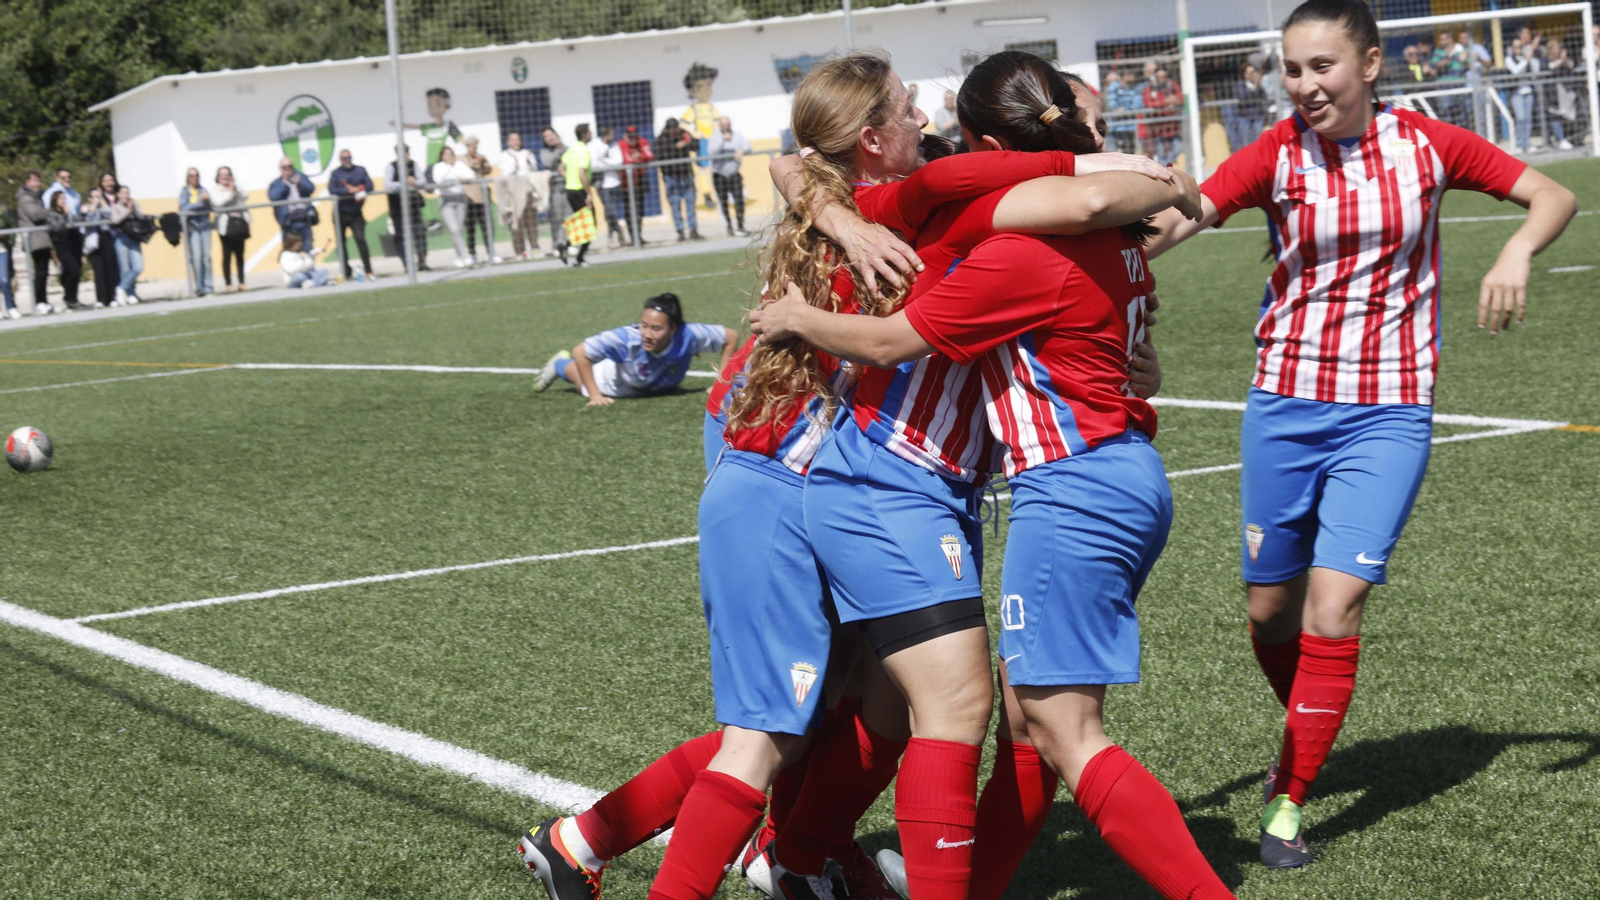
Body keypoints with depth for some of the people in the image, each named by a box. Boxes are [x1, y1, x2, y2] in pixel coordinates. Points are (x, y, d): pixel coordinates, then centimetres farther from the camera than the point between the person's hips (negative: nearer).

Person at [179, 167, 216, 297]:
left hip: (204, 224, 3)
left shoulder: (203, 191, 14)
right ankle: (199, 288, -10)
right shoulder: (184, 191, 6)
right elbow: (184, 208, -7)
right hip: (192, 226, -3)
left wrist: (206, 200, -14)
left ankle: (208, 287, 2)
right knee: (197, 257, -11)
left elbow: (209, 207, 5)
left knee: (207, 256, -2)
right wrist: (199, 201, -13)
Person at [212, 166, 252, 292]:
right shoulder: (216, 192, 6)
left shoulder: (237, 189, 16)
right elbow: (219, 202, -13)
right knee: (227, 255, -3)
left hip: (240, 224, 4)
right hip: (226, 225, -4)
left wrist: (236, 188, -6)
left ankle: (241, 283, 8)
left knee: (240, 255, 5)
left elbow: (246, 197, 0)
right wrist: (230, 192, -6)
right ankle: (228, 284, -3)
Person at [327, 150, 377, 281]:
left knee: (360, 239, -12)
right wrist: (350, 191, -23)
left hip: (356, 213, 0)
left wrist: (356, 189, -20)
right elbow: (332, 190, -15)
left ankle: (368, 271, -12)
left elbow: (370, 186, -4)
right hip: (341, 214, 0)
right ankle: (347, 272, 13)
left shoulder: (360, 170, 6)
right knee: (341, 243, 4)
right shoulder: (335, 173, 0)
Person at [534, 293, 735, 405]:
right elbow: (580, 352, -38)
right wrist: (595, 395, -36)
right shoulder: (627, 338, -49)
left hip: (661, 387, 4)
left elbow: (731, 337, -29)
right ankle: (560, 364, 54)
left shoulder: (687, 336, -45)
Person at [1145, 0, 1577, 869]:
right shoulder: (1275, 156, -5)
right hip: (1285, 404, 2)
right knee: (1269, 607, 10)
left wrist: (1517, 251, -16)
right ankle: (1303, 737, 40)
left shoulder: (1426, 144, -3)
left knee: (1334, 608, -12)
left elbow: (1553, 196, 5)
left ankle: (1289, 805, -1)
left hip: (1388, 413, -1)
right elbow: (1176, 219, -20)